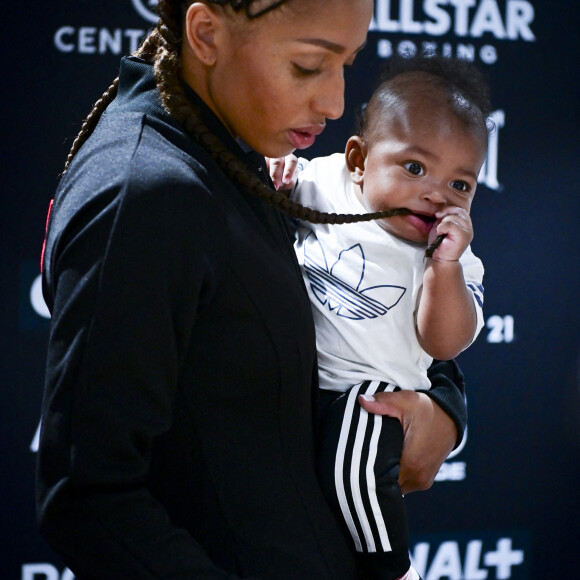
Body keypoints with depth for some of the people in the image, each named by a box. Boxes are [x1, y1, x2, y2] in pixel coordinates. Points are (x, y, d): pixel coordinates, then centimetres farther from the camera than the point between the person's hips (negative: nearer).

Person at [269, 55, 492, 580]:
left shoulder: (452, 258, -5)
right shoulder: (324, 179, -2)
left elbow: (444, 344, -13)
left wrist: (444, 266, -26)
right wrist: (271, 175, -9)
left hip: (373, 386, -4)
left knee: (354, 468, -25)